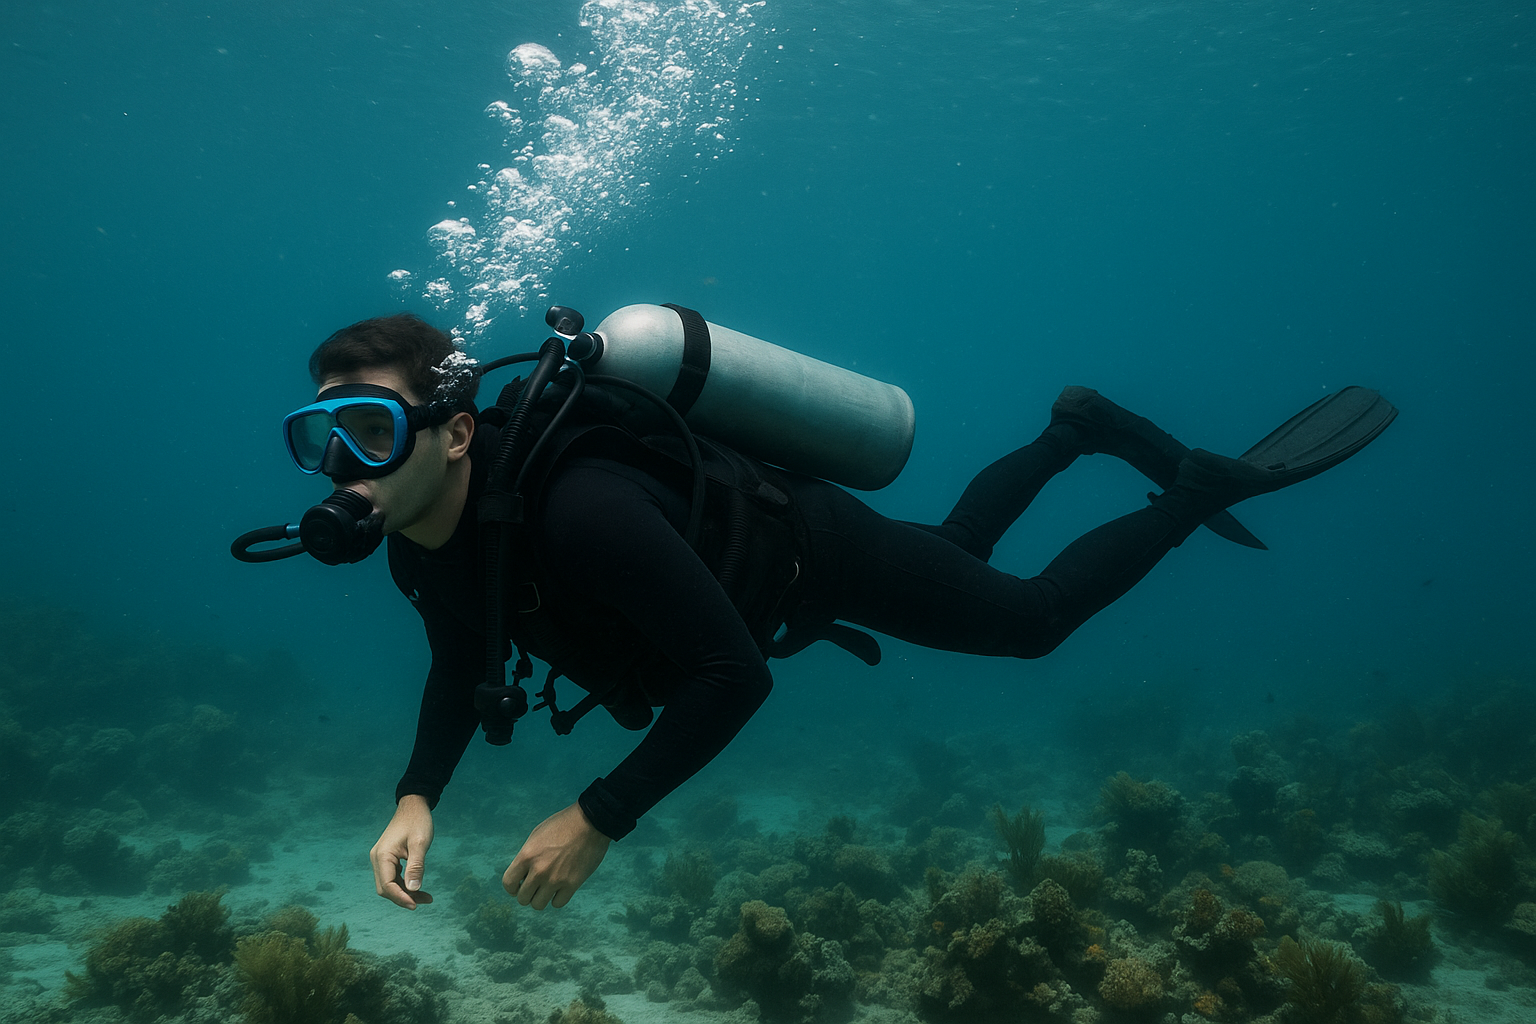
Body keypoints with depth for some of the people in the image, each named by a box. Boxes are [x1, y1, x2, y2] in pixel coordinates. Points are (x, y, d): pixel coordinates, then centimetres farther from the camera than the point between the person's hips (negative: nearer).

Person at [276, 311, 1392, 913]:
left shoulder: (576, 511, -44)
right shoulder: (422, 538, -17)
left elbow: (734, 675, -40)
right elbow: (462, 669, -1)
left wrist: (599, 818, -38)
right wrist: (418, 799, -17)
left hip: (814, 548, -7)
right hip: (738, 547, 7)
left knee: (1030, 616, 9)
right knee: (961, 544, 31)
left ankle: (1201, 486, 28)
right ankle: (1078, 428, 48)